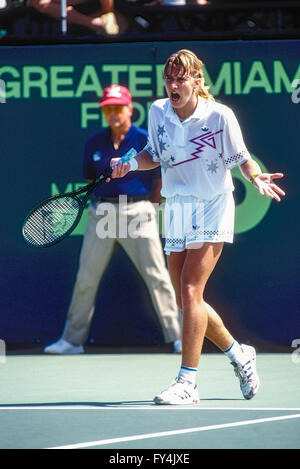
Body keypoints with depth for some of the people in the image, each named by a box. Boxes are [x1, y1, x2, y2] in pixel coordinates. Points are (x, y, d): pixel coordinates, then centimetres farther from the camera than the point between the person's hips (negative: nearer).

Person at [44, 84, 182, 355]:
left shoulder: (145, 141, -3)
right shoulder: (94, 143, 8)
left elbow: (161, 178, 3)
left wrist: (148, 206, 3)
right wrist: (100, 201, 7)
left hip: (137, 211, -4)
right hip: (102, 211, 4)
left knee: (156, 276, -6)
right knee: (86, 278, 5)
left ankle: (178, 336, -1)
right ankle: (72, 340, 13)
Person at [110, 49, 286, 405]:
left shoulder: (219, 115, -14)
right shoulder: (157, 112, -1)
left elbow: (240, 157, -3)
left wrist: (256, 177, -22)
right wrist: (132, 163, -6)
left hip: (212, 209, -6)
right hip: (176, 211, 6)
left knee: (191, 291, -17)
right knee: (187, 302, 9)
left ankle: (187, 382, -15)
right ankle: (239, 354, 32)